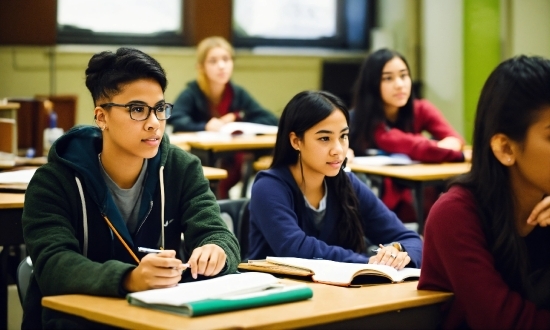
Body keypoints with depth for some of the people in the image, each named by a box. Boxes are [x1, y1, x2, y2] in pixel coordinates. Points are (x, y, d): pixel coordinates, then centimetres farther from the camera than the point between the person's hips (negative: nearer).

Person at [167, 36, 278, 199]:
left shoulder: (238, 94, 5)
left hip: (230, 165, 4)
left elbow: (272, 121, -2)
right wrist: (205, 127, -37)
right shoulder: (191, 93, -7)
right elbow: (175, 121, -25)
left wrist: (236, 121, -12)